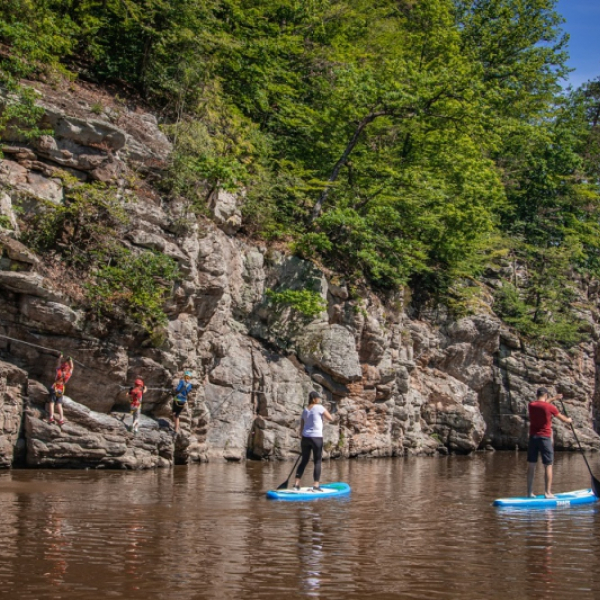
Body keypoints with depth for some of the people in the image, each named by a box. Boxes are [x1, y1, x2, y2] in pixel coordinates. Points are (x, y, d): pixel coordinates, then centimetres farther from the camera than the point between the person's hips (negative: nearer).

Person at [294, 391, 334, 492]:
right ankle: (316, 486, -2)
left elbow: (301, 427, 15)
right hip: (316, 438, -6)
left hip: (305, 437, 6)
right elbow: (331, 418, -5)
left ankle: (296, 484, 11)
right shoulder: (319, 407, -6)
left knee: (304, 461, 14)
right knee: (317, 462, 1)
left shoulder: (305, 410, 13)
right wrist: (325, 410, 11)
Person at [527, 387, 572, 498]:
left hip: (533, 438, 4)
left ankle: (530, 492, 11)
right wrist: (568, 420, 32)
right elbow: (561, 418, 10)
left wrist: (554, 398, 39)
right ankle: (548, 492, -2)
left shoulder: (531, 405, 3)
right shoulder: (550, 407, -8)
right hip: (545, 438, -4)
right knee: (548, 466, 1)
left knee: (531, 465, 8)